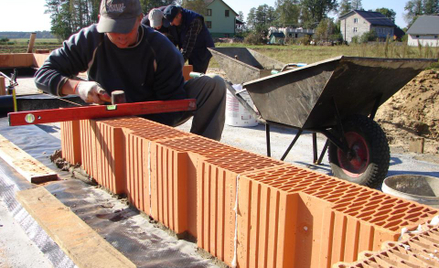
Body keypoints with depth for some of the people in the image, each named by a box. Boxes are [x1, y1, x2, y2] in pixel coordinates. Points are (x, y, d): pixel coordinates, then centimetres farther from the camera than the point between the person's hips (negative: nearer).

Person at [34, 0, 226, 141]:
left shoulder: (160, 47, -17)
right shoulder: (90, 40, -14)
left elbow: (174, 101, -19)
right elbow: (43, 74, -13)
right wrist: (77, 86, -35)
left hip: (158, 118, 0)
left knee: (214, 84, -20)